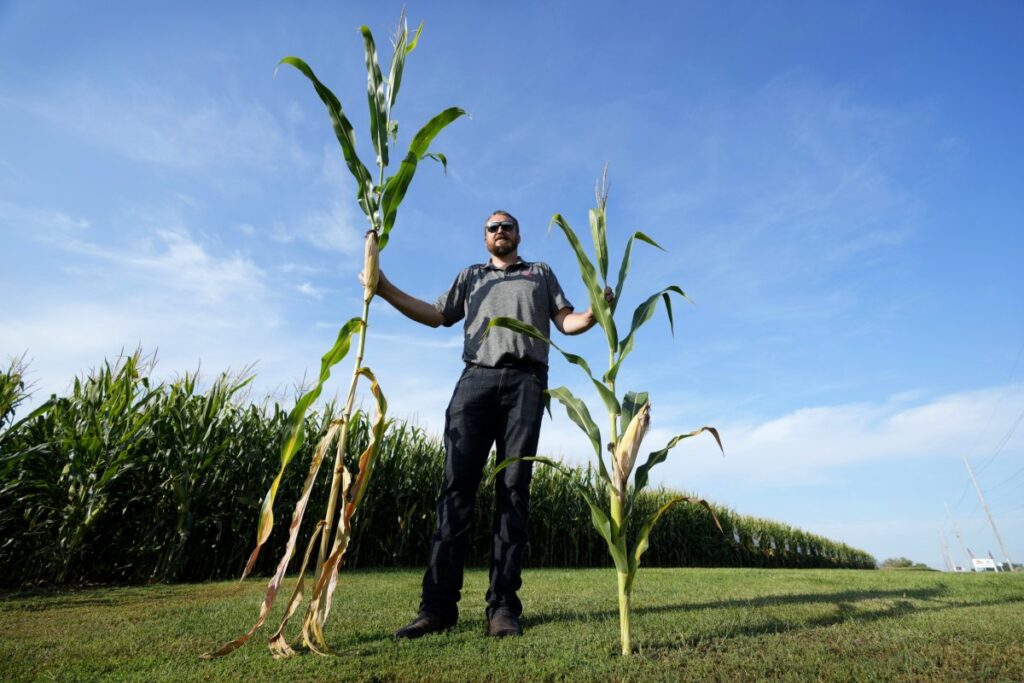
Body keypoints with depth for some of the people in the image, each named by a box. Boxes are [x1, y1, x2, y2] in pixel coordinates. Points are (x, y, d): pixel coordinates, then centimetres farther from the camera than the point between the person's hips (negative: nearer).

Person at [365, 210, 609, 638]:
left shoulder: (541, 273, 27)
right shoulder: (470, 276, 30)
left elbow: (567, 322, 17)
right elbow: (436, 316, 21)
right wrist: (385, 290, 11)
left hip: (525, 381, -1)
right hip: (476, 379, 1)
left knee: (513, 487, -6)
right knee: (457, 483, -9)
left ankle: (503, 606, -4)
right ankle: (438, 604, -6)